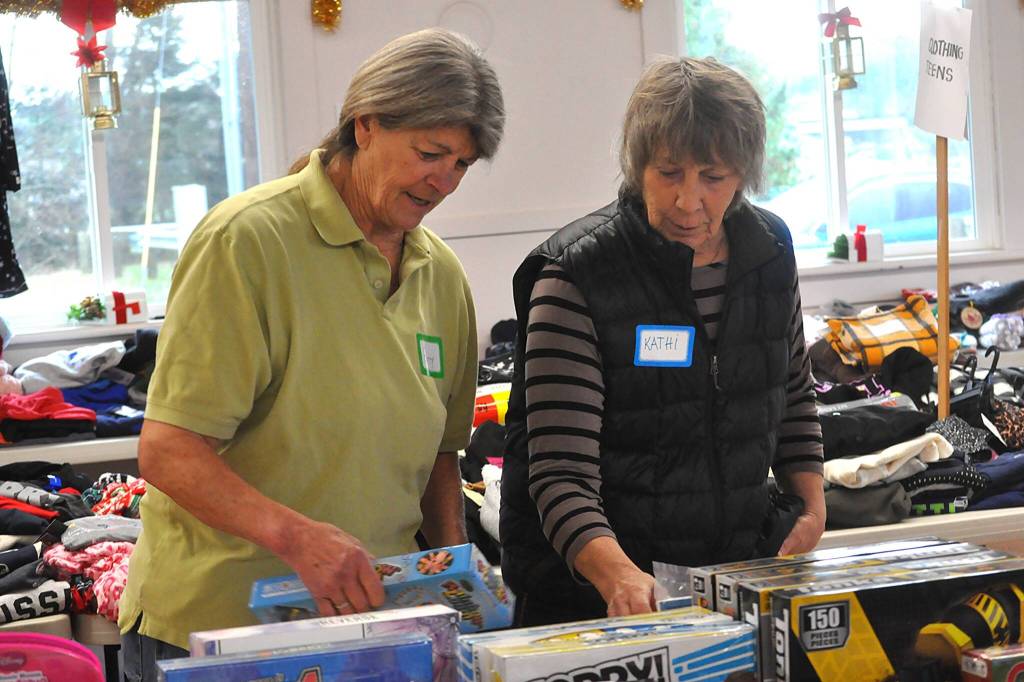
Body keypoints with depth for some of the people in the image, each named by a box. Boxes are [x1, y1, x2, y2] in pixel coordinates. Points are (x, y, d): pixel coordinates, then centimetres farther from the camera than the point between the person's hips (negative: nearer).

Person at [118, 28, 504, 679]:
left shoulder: (442, 275, 9)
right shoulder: (248, 240, -13)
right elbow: (168, 451, -20)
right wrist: (296, 535, -33)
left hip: (372, 616, 6)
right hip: (215, 623, -6)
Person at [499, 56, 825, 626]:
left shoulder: (770, 250, 0)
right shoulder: (576, 275, -17)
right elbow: (560, 471, -22)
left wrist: (812, 505, 4)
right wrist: (617, 574, -38)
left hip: (744, 569, 5)